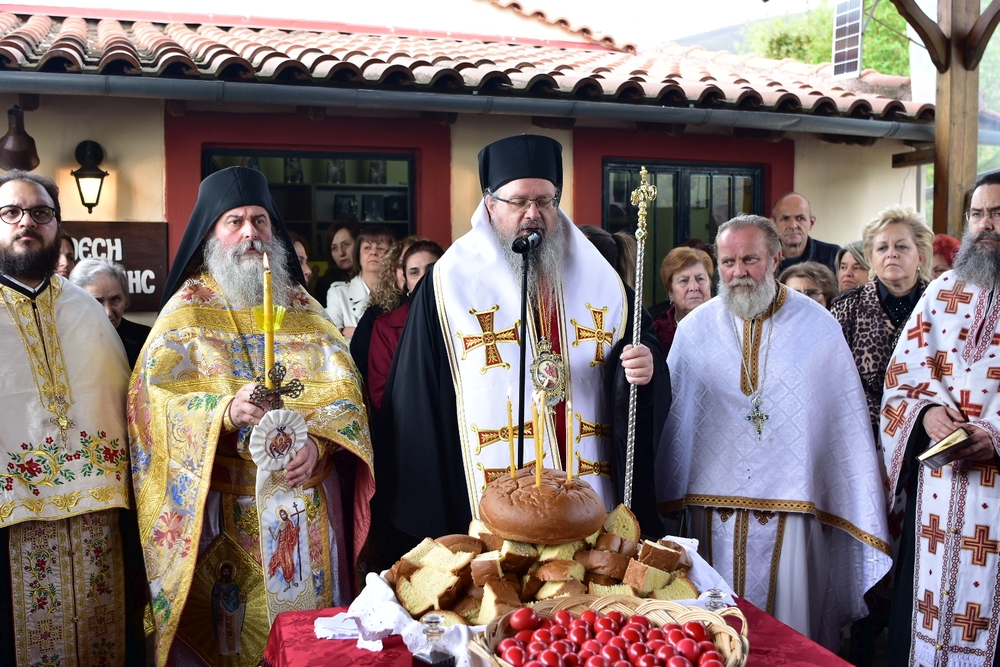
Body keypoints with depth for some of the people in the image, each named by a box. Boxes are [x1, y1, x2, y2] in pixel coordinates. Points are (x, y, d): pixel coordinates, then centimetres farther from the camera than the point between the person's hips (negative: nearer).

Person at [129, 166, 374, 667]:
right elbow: (156, 395, -10)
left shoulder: (302, 307, 9)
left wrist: (316, 442, -18)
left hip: (306, 496, 3)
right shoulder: (187, 308, 3)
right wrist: (226, 411, -29)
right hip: (222, 506, -2)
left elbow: (343, 388, 1)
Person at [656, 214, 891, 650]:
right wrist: (667, 500, 4)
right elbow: (669, 413, 7)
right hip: (712, 508, 2)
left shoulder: (817, 327, 0)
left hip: (792, 510, -1)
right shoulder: (694, 329, 4)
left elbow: (847, 423, 1)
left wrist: (860, 513, 1)